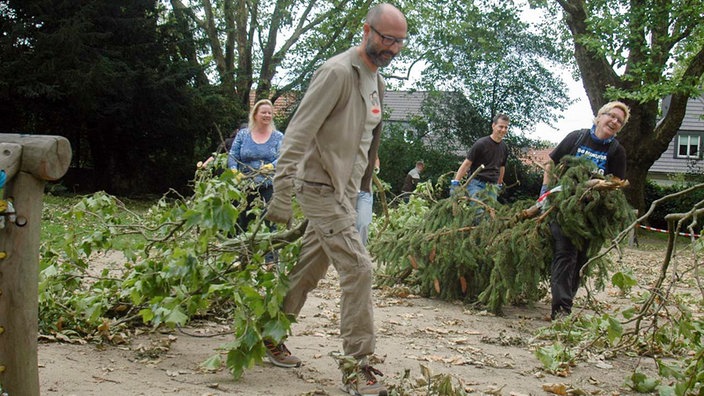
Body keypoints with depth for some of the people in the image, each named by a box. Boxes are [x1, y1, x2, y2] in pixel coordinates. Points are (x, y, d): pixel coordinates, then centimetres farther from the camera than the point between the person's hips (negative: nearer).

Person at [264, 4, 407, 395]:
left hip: (344, 187, 9)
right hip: (320, 185, -9)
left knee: (310, 267, 16)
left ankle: (269, 333, 32)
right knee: (357, 267, -12)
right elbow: (299, 131, -22)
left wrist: (362, 182, 19)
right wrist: (282, 193, -28)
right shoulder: (338, 72, -16)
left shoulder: (376, 79, 13)